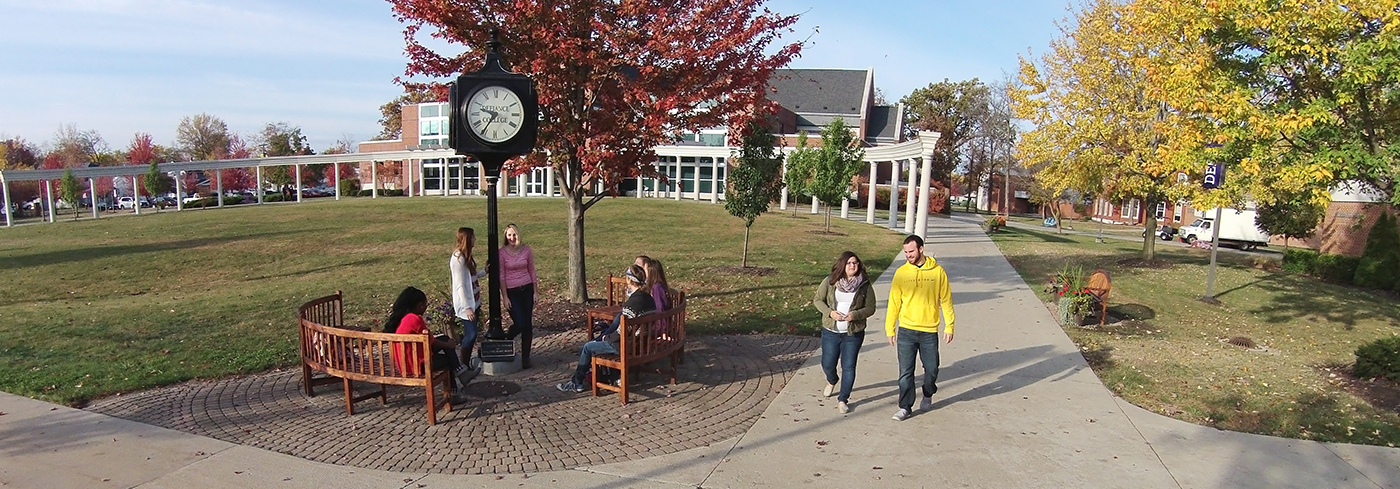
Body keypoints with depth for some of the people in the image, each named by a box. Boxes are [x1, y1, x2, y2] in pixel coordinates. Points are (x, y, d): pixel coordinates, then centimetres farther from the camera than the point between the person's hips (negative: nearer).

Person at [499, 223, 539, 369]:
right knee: (519, 324, -11)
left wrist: (536, 292, 4)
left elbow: (532, 271, 7)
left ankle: (525, 357, 15)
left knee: (527, 325, 3)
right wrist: (505, 297, -8)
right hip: (512, 292, -3)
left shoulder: (526, 250, 1)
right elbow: (501, 276, -5)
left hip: (527, 290, 3)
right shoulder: (502, 253, -6)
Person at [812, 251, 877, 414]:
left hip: (853, 333, -1)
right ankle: (832, 382, 47)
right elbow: (818, 299, 2)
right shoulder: (830, 281, -5)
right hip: (830, 332, 1)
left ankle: (842, 399, 16)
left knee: (849, 367, 1)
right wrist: (829, 312, -14)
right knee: (827, 364, 12)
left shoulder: (864, 285, -6)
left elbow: (870, 308, -1)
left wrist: (856, 314, -19)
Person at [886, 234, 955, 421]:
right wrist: (890, 328, 3)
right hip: (906, 331, 0)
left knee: (931, 369, 11)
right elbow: (894, 302, 4)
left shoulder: (937, 271, -3)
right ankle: (905, 406, 13)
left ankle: (928, 395, 38)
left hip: (930, 331, 0)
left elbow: (946, 300, 3)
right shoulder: (901, 273, -1)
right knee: (906, 372, 2)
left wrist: (949, 326, 1)